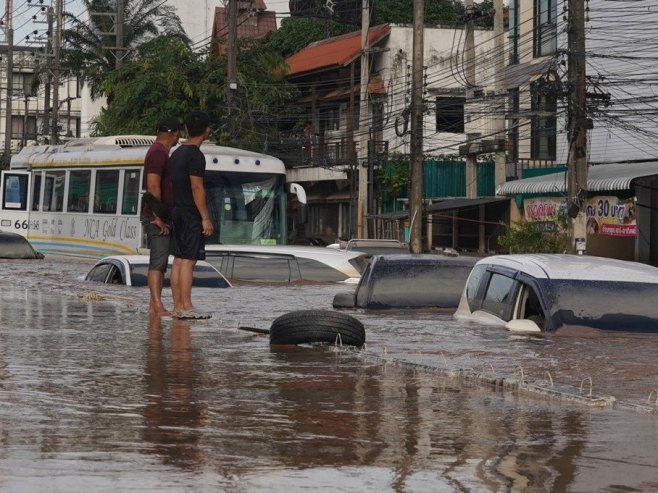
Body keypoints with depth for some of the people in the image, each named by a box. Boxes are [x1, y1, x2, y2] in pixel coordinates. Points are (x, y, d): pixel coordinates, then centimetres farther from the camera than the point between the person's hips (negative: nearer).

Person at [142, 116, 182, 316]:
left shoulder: (160, 152, 20)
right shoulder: (159, 153, -13)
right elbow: (153, 187, -21)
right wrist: (158, 217, -22)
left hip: (160, 217, 10)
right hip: (157, 217, -10)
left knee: (159, 262, 10)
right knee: (158, 262, -13)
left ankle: (154, 306, 12)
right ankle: (157, 306, -17)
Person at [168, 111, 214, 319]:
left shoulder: (176, 154, 14)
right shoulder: (195, 155, -14)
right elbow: (196, 188, -18)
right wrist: (205, 218, -16)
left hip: (177, 213, 9)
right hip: (191, 215, -9)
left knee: (179, 260, 8)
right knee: (188, 260, -8)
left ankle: (178, 306, 8)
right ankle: (186, 307, -10)